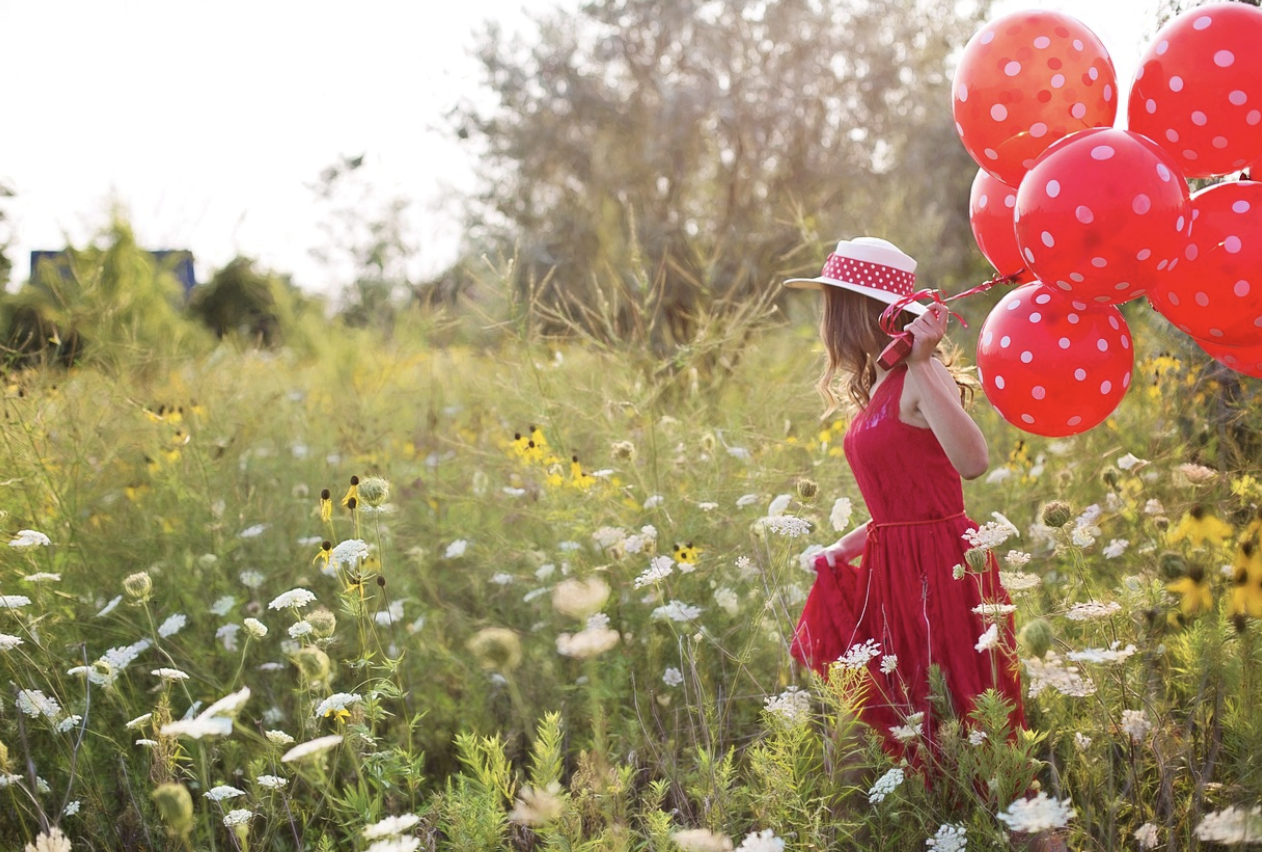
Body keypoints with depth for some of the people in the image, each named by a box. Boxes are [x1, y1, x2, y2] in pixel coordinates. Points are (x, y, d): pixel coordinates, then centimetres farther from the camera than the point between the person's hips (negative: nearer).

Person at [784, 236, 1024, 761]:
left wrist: (921, 365, -33)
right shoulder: (877, 388, 13)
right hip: (891, 570, 9)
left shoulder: (922, 378, -14)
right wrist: (846, 546, 10)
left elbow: (972, 463, -31)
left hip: (938, 570, -9)